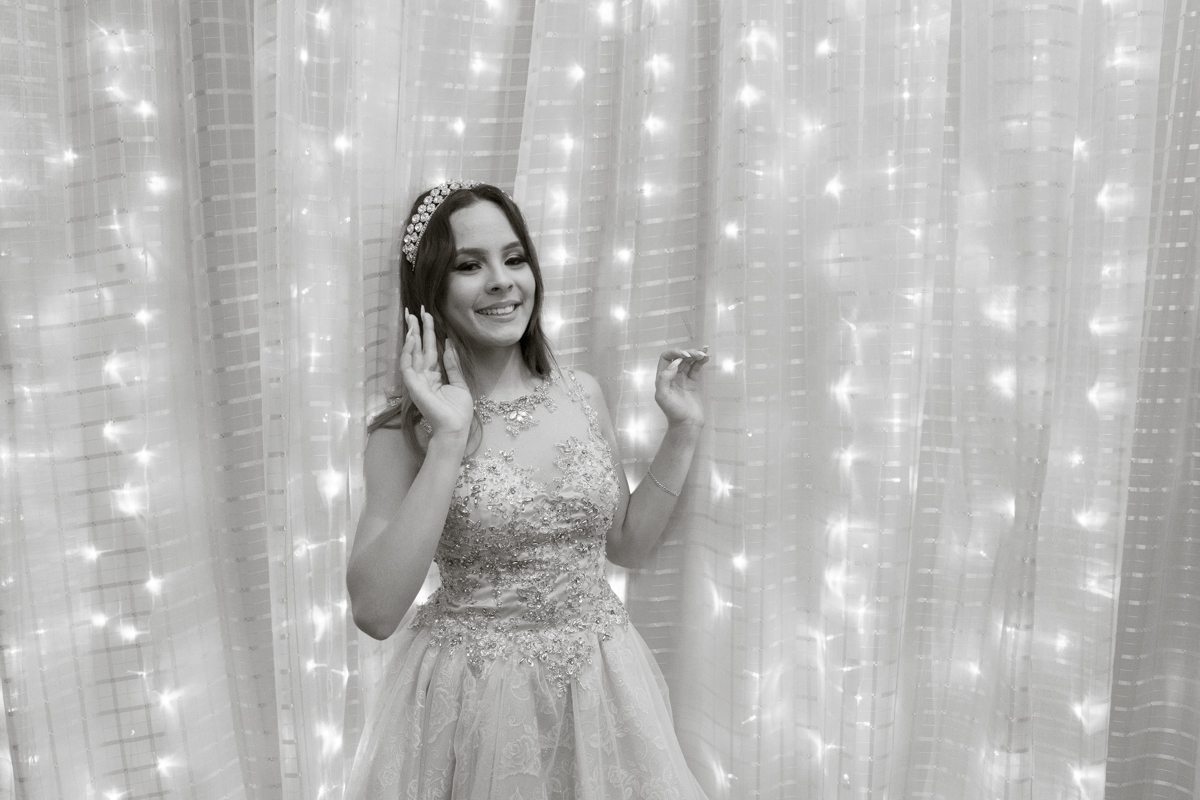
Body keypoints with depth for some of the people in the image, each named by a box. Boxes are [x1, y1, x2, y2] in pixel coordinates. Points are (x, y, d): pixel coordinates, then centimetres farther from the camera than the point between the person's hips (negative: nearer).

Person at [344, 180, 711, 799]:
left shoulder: (581, 394, 0)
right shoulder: (404, 434, -11)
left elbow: (627, 544, 9)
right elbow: (374, 612, -21)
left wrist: (682, 432, 0)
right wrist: (449, 440, -24)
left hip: (601, 689, 4)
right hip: (474, 699, -3)